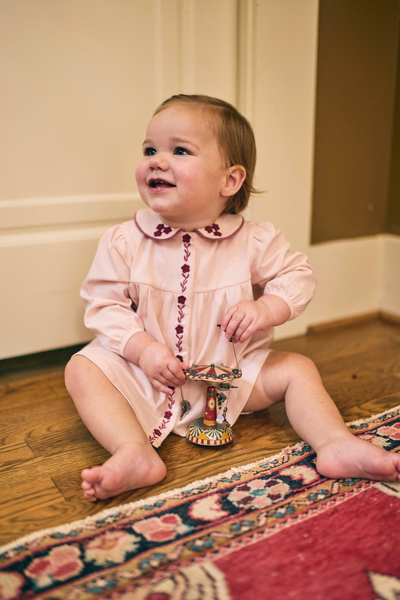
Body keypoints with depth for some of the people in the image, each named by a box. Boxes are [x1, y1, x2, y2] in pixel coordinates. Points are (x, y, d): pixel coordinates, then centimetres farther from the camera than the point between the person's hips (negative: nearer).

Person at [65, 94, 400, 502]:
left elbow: (297, 275, 0)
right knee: (82, 369, -20)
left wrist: (266, 310, -19)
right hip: (146, 375, 0)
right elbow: (104, 304, -8)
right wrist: (143, 348, -22)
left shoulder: (253, 242, -11)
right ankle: (135, 454, -33)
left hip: (231, 372, 1)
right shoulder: (124, 242, -12)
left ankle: (336, 445, -10)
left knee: (296, 369, -11)